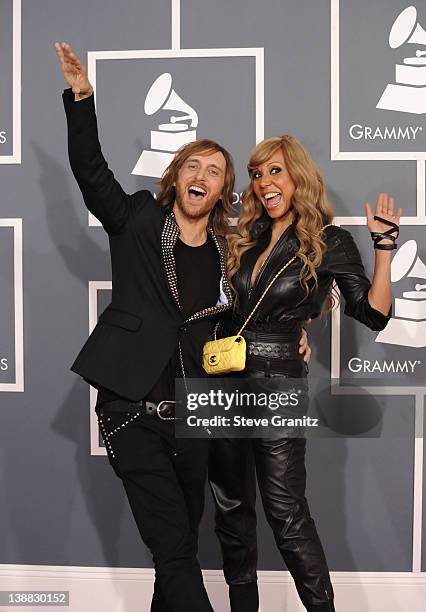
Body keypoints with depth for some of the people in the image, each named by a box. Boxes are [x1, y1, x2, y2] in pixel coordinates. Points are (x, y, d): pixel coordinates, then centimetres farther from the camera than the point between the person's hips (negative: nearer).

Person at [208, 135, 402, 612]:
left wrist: (383, 245, -13)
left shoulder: (328, 242, -3)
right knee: (231, 505, 13)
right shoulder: (246, 238, 10)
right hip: (225, 381, 6)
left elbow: (374, 313, -8)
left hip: (277, 384, -5)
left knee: (285, 512, -3)